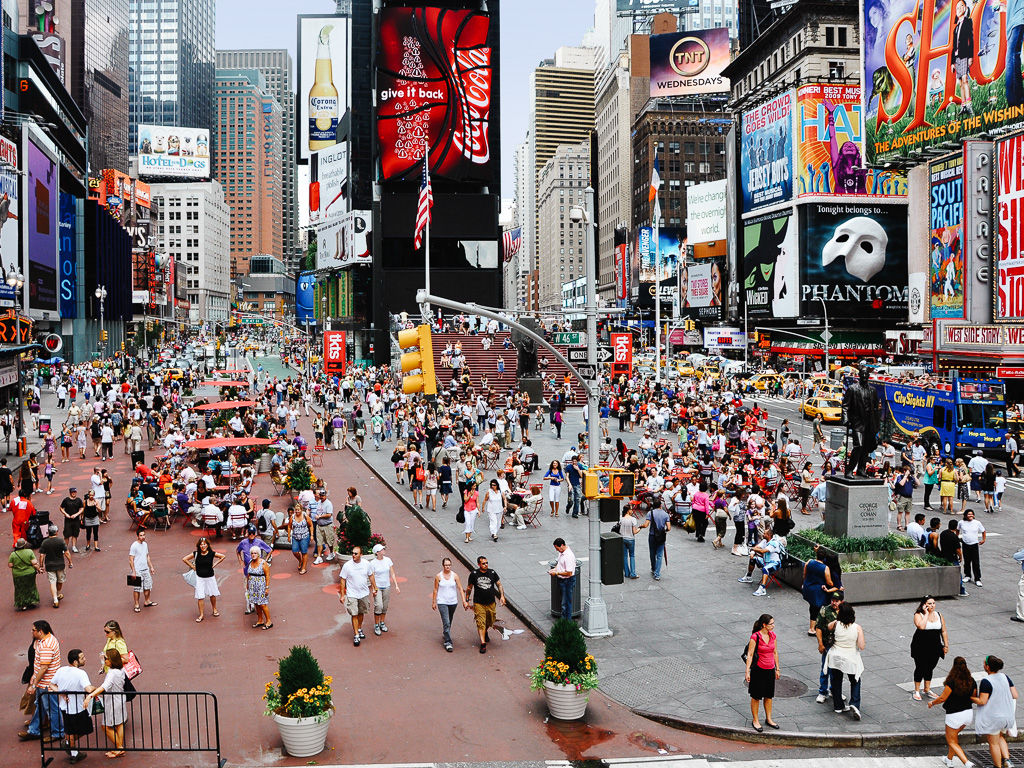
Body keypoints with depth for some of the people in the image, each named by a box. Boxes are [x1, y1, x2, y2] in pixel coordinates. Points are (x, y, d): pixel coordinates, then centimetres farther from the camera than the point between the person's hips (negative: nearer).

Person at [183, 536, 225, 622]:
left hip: (210, 577, 1)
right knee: (200, 596, -1)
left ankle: (214, 610, 35)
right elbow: (184, 559, -3)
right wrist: (193, 567, -6)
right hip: (199, 578, -1)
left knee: (212, 594, 14)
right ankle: (201, 615, 8)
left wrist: (214, 564, -2)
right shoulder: (196, 554, -9)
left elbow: (223, 556, 3)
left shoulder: (211, 554, -8)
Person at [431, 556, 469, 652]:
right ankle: (448, 642, -11)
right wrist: (434, 602, 4)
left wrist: (464, 601, -6)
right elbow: (435, 590, 2)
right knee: (446, 622, -12)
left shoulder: (455, 575, -1)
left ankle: (445, 636, 40)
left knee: (449, 622, 17)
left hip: (453, 602, 3)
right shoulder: (438, 576, -5)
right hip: (442, 602, -3)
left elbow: (460, 588, 0)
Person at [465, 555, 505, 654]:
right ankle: (483, 644, -8)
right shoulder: (474, 574, -6)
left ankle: (485, 633, 47)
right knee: (481, 623, -10)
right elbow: (469, 588, 4)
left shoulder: (492, 573, -1)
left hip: (491, 603, 3)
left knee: (490, 622, 16)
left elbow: (499, 584, 6)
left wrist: (502, 596, -7)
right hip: (479, 604, -3)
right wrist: (467, 600, 4)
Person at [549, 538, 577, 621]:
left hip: (568, 581, -10)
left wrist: (556, 573, -19)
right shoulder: (561, 552, 3)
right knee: (563, 602, 19)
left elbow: (569, 573, -27)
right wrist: (555, 569, 3)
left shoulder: (569, 556, -27)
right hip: (561, 580, 10)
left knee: (566, 603, 0)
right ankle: (563, 620, 30)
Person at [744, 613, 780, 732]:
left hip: (770, 670, 6)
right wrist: (747, 672, -17)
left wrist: (777, 669, 14)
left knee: (769, 695, 16)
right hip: (758, 670, -6)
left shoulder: (772, 635, 2)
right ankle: (755, 721, 19)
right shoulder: (755, 637, -17)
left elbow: (775, 653, 11)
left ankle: (768, 719, 30)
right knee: (756, 696, 6)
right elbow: (750, 654, -15)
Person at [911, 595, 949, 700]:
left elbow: (943, 632, 10)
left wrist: (946, 645, 6)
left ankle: (927, 689, 29)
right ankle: (917, 691, 13)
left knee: (930, 669, 14)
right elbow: (921, 626, -30)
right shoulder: (918, 615, -10)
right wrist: (926, 614, -21)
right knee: (921, 668, -1)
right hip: (921, 648, -5)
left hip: (935, 648, 5)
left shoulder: (938, 615, 6)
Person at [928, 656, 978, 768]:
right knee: (954, 735, 28)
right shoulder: (971, 681, -3)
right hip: (968, 713, 6)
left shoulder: (952, 681, -21)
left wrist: (932, 702, 2)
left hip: (954, 715, -6)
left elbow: (943, 698, -16)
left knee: (951, 741, 8)